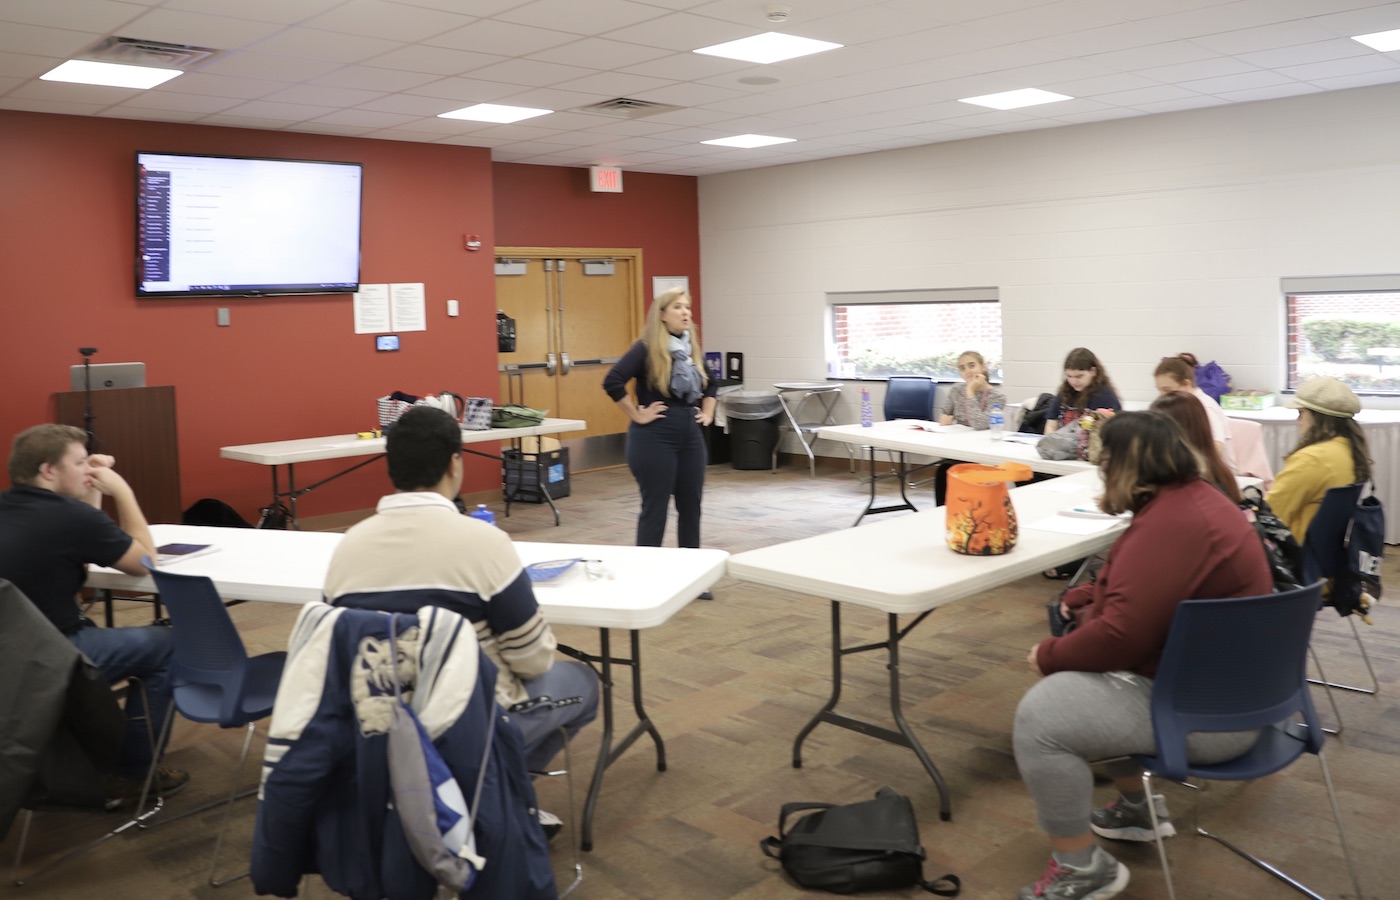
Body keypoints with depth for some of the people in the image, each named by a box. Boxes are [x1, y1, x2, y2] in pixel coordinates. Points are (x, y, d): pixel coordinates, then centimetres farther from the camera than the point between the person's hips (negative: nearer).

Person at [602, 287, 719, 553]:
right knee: (655, 508, 0)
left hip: (691, 436, 7)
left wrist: (707, 413, 15)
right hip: (655, 437, -7)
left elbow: (710, 385, 28)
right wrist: (637, 415, -17)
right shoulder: (647, 348, -11)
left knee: (691, 506, 12)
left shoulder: (692, 349, 10)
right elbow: (612, 382, -22)